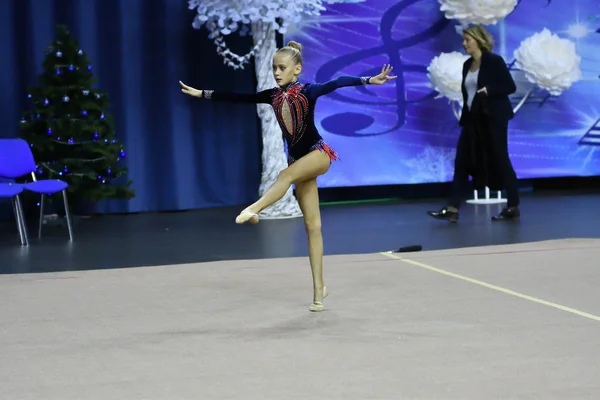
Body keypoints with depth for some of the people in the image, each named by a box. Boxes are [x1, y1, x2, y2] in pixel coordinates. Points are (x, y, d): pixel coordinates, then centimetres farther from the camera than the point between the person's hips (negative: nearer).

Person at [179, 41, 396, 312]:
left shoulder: (308, 91, -9)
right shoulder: (273, 96, 6)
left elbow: (337, 83, -23)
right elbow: (237, 98, 13)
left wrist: (369, 80, -37)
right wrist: (203, 94, 17)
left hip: (318, 153, -5)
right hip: (298, 159, 5)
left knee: (286, 175, -37)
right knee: (312, 226, 2)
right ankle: (319, 289, 2)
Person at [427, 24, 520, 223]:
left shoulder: (494, 61, -8)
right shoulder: (467, 65, 12)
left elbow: (510, 87, -11)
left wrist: (489, 90, -24)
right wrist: (464, 117, 15)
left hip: (493, 118, -7)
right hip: (473, 119, 7)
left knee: (500, 161, -1)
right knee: (462, 161, -1)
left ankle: (513, 208, 10)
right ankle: (453, 209, -3)